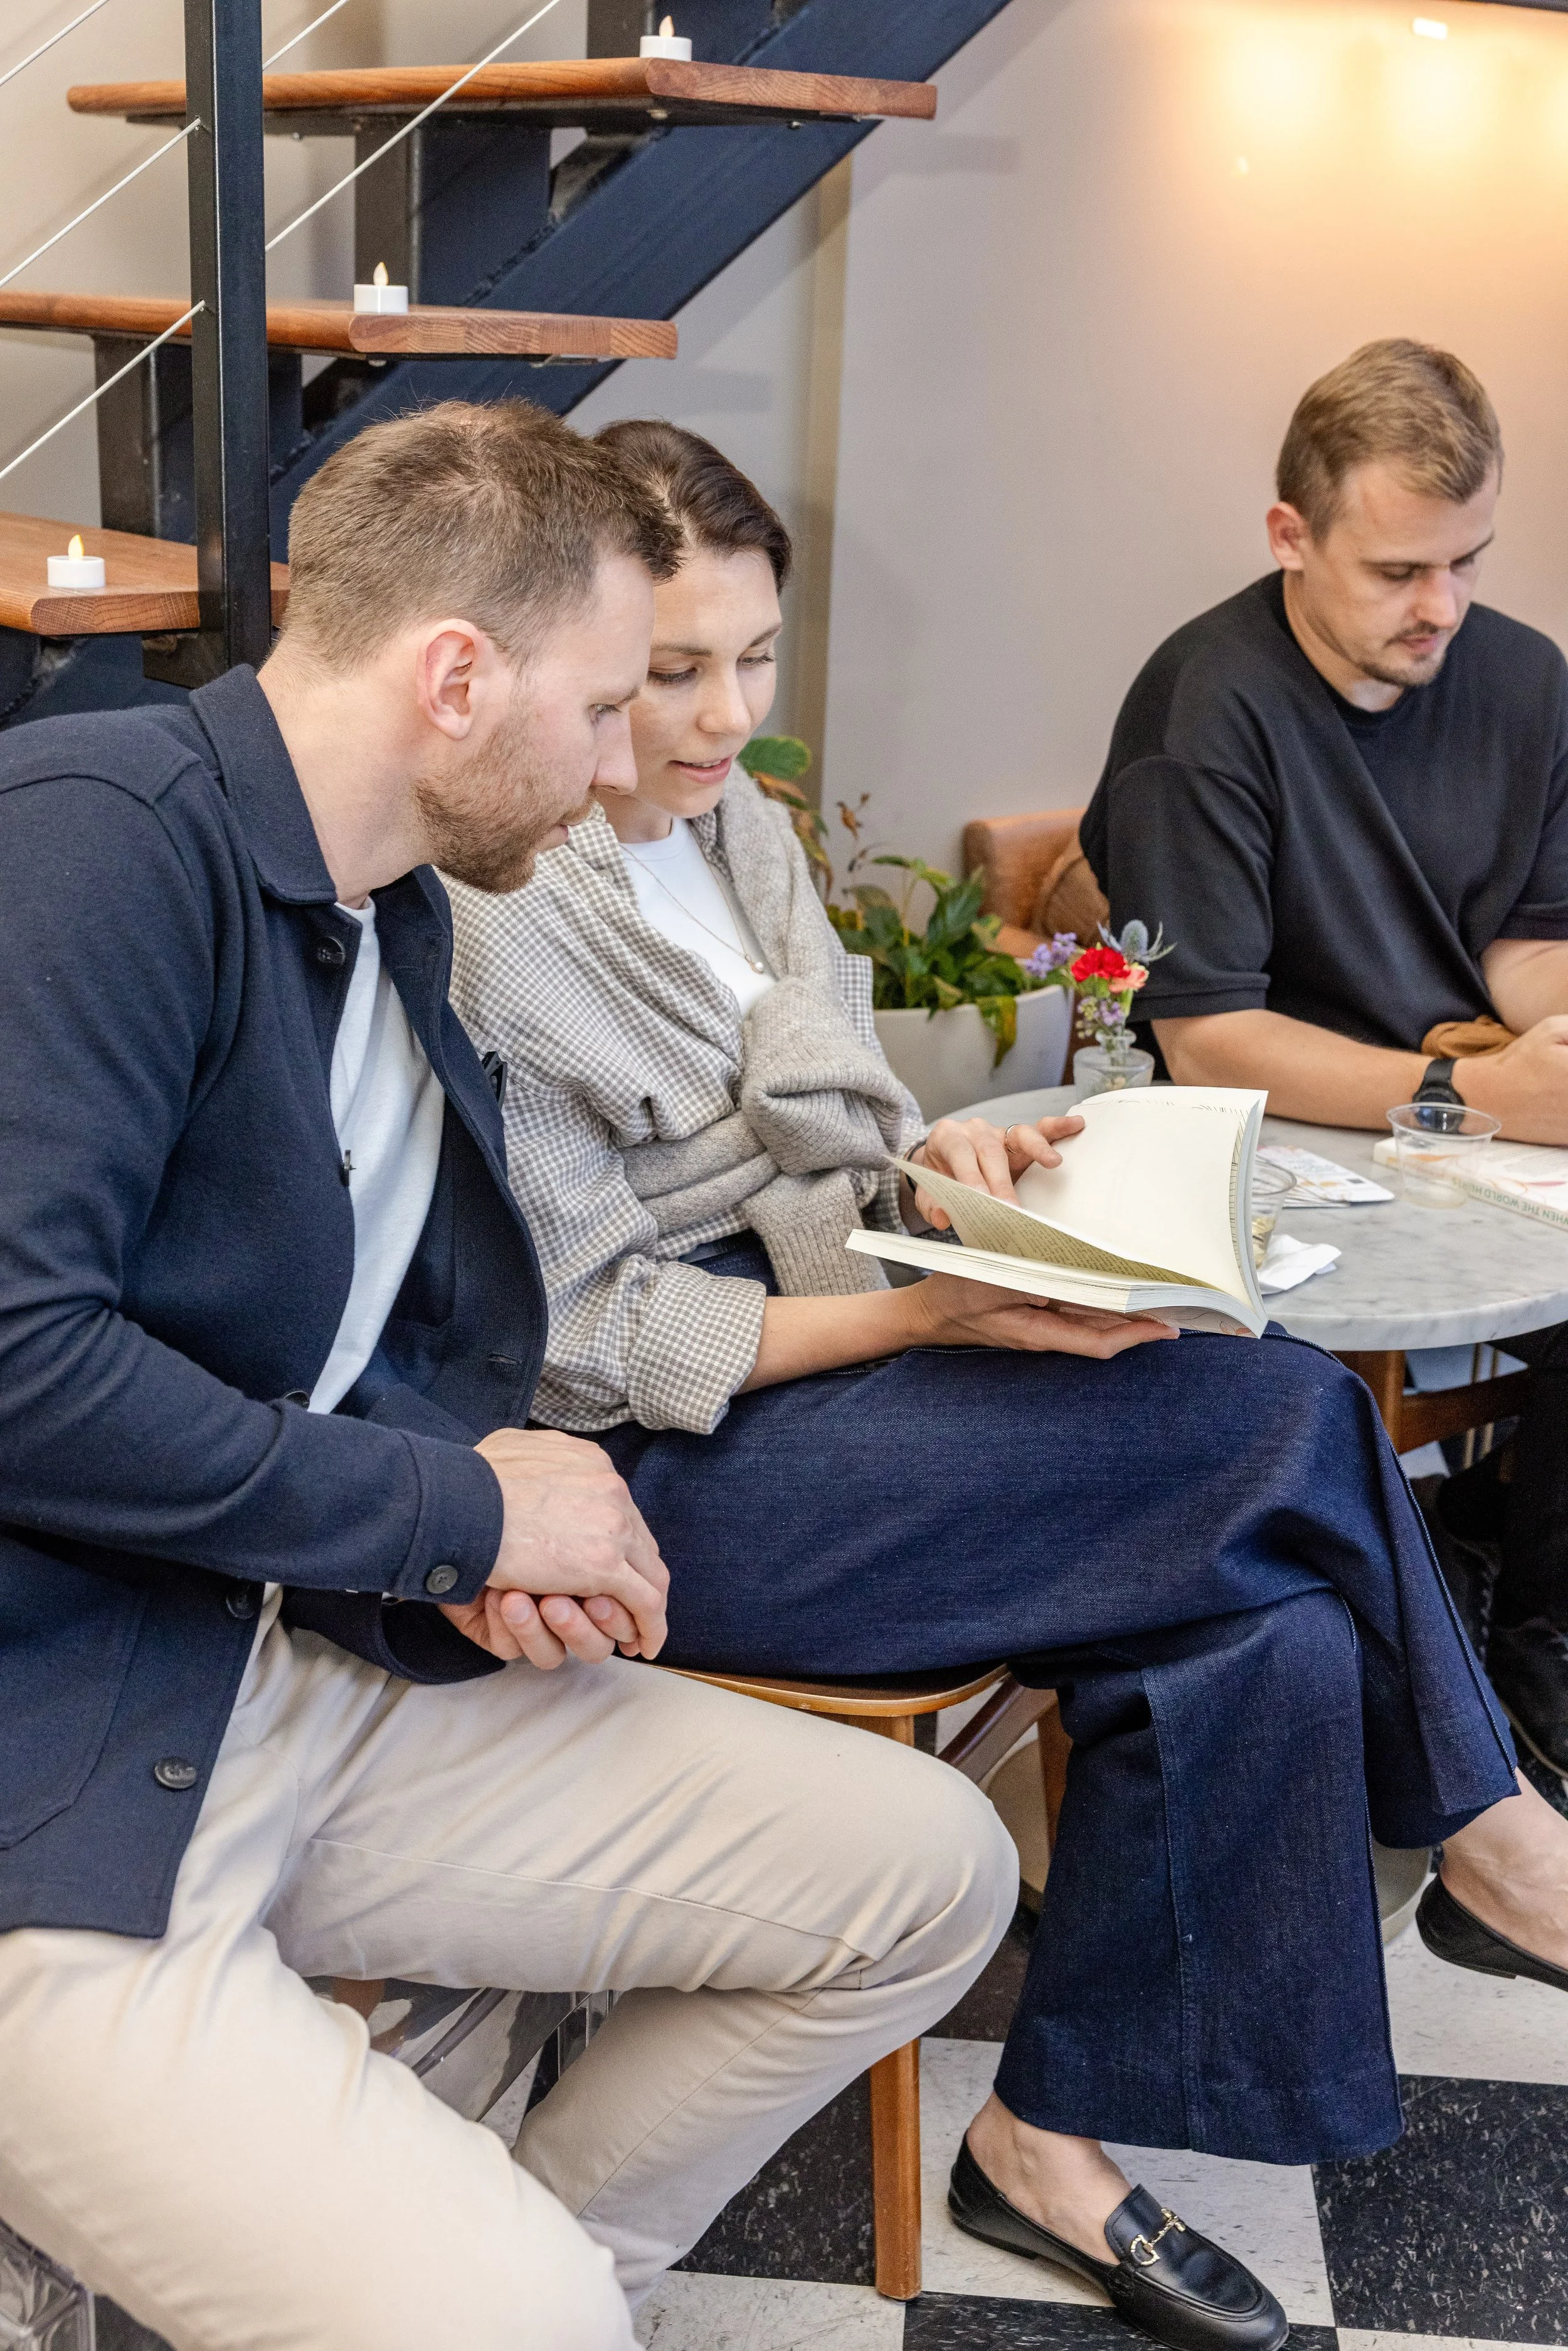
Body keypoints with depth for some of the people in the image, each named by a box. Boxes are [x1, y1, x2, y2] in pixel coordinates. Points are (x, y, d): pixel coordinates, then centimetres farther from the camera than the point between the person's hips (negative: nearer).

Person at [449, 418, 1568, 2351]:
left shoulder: (736, 821, 11)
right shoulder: (493, 927, -14)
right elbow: (588, 1341, -14)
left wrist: (931, 1165, -8)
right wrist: (934, 1314, -21)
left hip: (815, 1359, 8)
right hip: (659, 1465, -8)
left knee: (1271, 1629, -15)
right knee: (1288, 1418, -17)